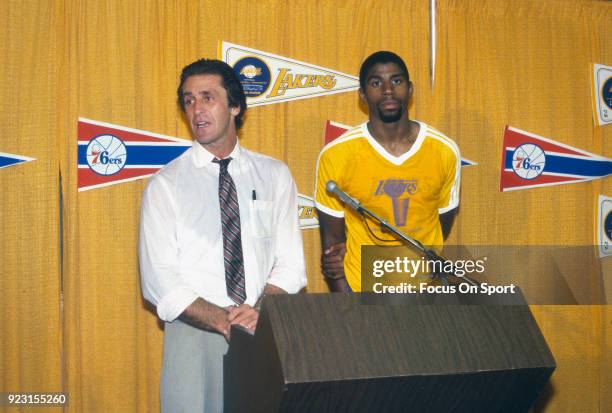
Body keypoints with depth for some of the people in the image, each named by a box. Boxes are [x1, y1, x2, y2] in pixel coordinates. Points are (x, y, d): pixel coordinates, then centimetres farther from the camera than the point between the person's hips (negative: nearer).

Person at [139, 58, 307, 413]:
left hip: (266, 331, 2)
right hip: (195, 336, -2)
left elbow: (290, 264, 3)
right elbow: (160, 281, -7)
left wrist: (261, 311, -16)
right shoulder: (166, 185, -1)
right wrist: (223, 321, -18)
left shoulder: (275, 175, 7)